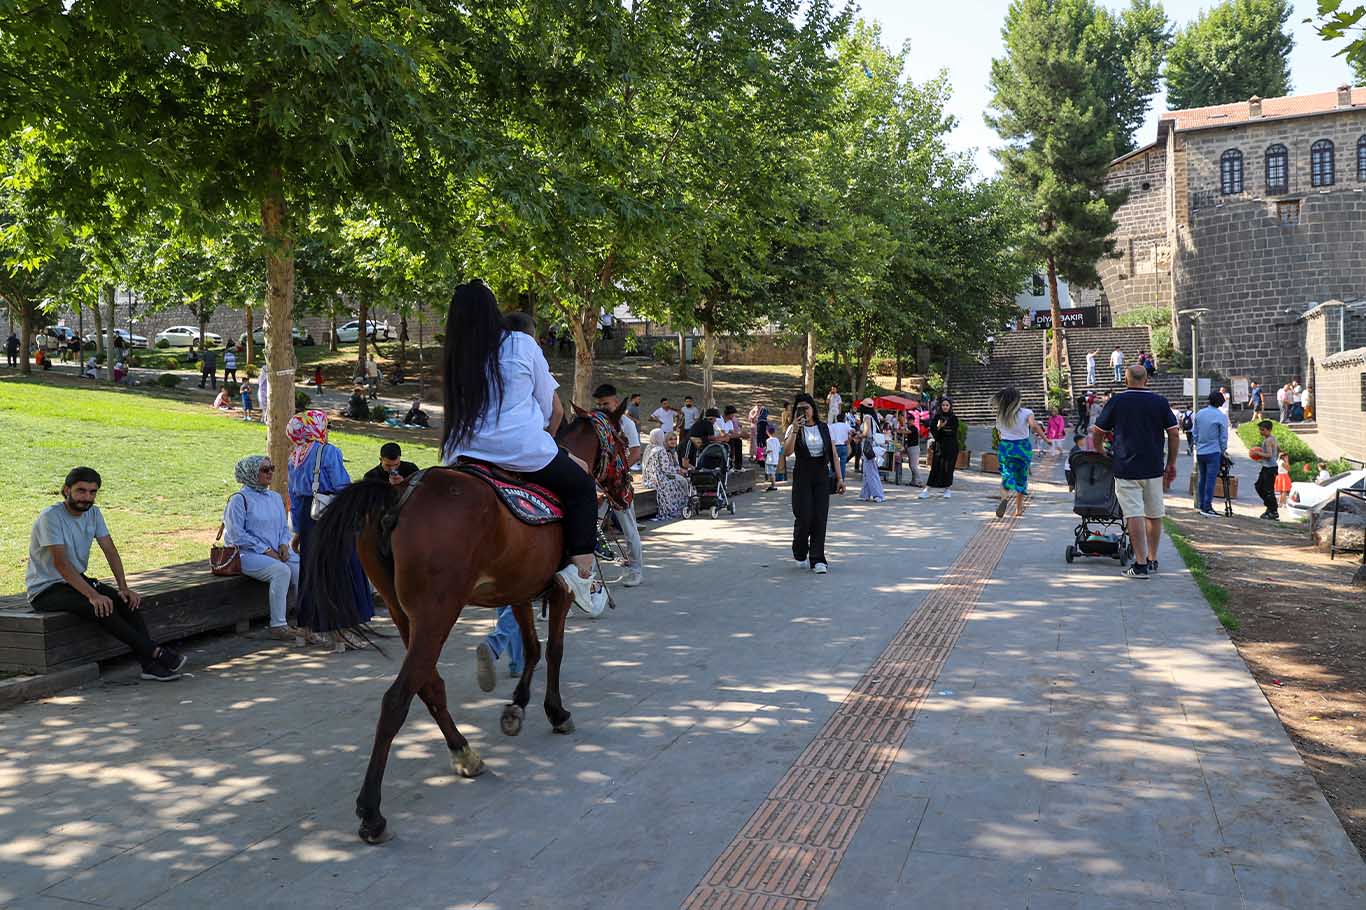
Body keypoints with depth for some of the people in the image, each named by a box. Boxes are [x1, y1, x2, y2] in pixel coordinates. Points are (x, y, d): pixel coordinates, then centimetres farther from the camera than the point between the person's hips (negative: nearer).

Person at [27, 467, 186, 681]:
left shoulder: (93, 513, 3)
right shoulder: (50, 517, -19)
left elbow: (110, 551, 1)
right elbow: (60, 562, -27)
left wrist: (123, 588, -13)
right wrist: (92, 595, -35)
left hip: (77, 579, 7)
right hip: (45, 590, -7)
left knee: (126, 600, -18)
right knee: (101, 606, -30)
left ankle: (150, 664, -24)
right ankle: (156, 653, -30)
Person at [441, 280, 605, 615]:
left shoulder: (456, 358, 8)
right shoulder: (522, 345, -1)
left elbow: (457, 413, 16)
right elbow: (555, 410, 5)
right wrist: (545, 439, 25)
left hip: (466, 456, 4)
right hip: (524, 448, -4)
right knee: (581, 485, 14)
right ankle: (581, 570, 2)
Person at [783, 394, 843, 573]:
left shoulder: (824, 428, 7)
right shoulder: (794, 429, 0)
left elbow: (833, 455, 8)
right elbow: (787, 451, -16)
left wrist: (839, 477, 2)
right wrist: (795, 430, -22)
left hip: (822, 477, 2)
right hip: (802, 477, -2)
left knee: (820, 518, -4)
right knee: (803, 517, -4)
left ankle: (817, 560, 0)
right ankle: (800, 555, 20)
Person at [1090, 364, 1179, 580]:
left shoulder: (1116, 401, -1)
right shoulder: (1160, 402, 4)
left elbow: (1097, 433, 4)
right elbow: (1174, 434, 3)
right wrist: (1171, 464, 12)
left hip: (1126, 468, -3)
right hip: (1154, 468, 3)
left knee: (1135, 515, -6)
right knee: (1154, 515, 14)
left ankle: (1141, 564, -9)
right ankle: (1152, 561, 22)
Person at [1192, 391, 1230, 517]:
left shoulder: (1199, 414, 6)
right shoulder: (1221, 416, -9)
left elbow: (1194, 433, 11)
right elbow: (1223, 437, -5)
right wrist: (1223, 450, 8)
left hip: (1200, 452, 6)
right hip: (1214, 452, -6)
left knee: (1202, 478, 14)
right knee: (1211, 479, -4)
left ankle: (1200, 505, 20)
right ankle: (1207, 508, -6)